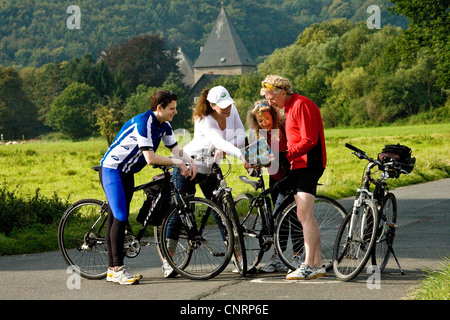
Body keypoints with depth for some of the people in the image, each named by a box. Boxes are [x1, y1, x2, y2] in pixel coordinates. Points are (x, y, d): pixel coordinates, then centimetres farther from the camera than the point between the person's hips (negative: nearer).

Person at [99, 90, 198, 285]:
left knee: (116, 219, 9)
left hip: (127, 173, 9)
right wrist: (177, 162, -20)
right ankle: (118, 269, -11)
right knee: (120, 218, -14)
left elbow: (175, 149, 7)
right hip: (112, 170, -9)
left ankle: (112, 270, 11)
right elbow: (150, 158, -30)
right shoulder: (143, 123, -25)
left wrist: (191, 163, -11)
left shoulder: (164, 126, 3)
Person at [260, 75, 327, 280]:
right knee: (304, 217, 9)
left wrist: (286, 156, -22)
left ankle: (308, 266, -17)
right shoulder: (289, 107, 20)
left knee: (305, 215, -15)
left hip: (309, 164, -11)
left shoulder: (301, 105, -12)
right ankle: (317, 264, 12)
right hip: (299, 165, 11)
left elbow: (309, 140, -19)